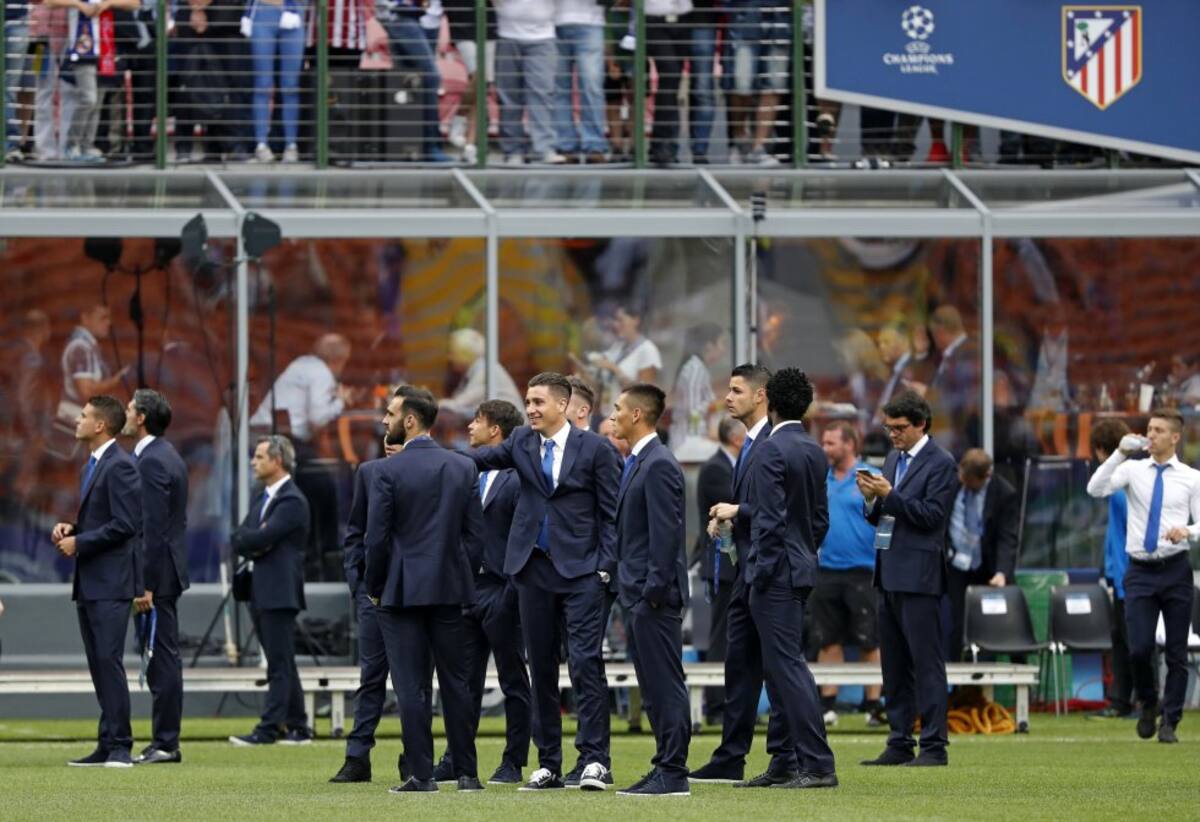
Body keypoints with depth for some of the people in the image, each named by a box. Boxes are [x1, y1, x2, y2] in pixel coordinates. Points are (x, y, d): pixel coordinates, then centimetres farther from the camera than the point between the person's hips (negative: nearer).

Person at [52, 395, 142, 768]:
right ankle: (107, 747, 10)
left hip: (111, 583, -10)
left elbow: (125, 524, -19)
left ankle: (119, 745, -11)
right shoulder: (92, 466, 19)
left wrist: (80, 542, -14)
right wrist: (70, 529, 8)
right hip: (88, 583, 10)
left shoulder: (119, 466, -13)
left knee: (109, 661, -12)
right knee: (98, 664, 8)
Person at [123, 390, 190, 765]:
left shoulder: (151, 461, -16)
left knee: (161, 659, -7)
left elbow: (153, 526, -20)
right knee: (164, 658, 12)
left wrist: (146, 585, -21)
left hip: (157, 572, -10)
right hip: (168, 570, 10)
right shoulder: (168, 456, 16)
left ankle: (165, 743, -6)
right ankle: (166, 741, 16)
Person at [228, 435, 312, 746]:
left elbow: (262, 539, -20)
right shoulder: (263, 499, 19)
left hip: (280, 592, -10)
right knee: (282, 664, 11)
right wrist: (251, 542, -8)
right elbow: (239, 540, 12)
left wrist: (245, 540, 0)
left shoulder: (292, 501, -11)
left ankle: (270, 728, -11)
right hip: (261, 592, 10)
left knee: (279, 664, -8)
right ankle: (297, 727, 15)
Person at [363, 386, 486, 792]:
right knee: (455, 682, 10)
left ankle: (422, 774, -3)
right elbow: (475, 533, 5)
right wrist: (465, 577, 14)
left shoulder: (389, 471, -10)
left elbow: (376, 538, -9)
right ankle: (467, 771, 11)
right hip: (449, 589, 4)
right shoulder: (464, 468, 3)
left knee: (412, 686, -2)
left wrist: (374, 588, 3)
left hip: (402, 590, -4)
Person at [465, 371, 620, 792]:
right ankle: (549, 764, 11)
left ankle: (595, 759, -11)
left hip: (581, 570, -4)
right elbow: (482, 459, 1)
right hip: (534, 568, 4)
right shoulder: (522, 442, 10)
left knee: (585, 662, -12)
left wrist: (605, 567, -9)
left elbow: (611, 514, -1)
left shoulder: (595, 448, -2)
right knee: (541, 668, 6)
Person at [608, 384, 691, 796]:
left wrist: (655, 589, -21)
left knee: (665, 683, -8)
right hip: (637, 592, 10)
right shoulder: (635, 463, 17)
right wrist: (629, 585, 16)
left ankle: (673, 773, -8)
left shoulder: (659, 465, -14)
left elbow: (666, 532, -19)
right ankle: (665, 766, 14)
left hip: (653, 594, -10)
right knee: (653, 685, 11)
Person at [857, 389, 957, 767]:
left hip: (919, 576, -8)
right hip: (889, 575, 8)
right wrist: (871, 498, -2)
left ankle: (934, 746, -6)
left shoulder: (940, 464, -7)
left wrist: (888, 495, -19)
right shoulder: (893, 459, 17)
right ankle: (899, 745, 15)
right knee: (894, 665, 10)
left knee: (926, 662, -7)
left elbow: (932, 515, -16)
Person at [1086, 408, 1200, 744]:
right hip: (1140, 571, 0)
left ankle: (1169, 722, 13)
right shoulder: (1133, 470, 6)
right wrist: (1120, 453, -17)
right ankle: (1148, 704, 20)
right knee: (1139, 649, -8)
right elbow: (1096, 489, -9)